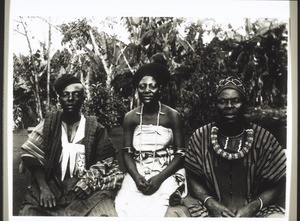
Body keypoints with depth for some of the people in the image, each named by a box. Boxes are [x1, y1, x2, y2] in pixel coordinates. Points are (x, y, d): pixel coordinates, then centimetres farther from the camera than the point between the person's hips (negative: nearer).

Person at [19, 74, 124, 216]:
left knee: (104, 213, -25)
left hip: (87, 188, 0)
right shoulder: (49, 123, 7)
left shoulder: (94, 127, 7)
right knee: (29, 212, -24)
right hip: (52, 184, 1)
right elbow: (31, 155, 0)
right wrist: (43, 187, -12)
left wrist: (88, 180, -12)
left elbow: (105, 160, 5)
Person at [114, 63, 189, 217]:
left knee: (155, 208, -29)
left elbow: (180, 154, -3)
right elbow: (127, 153, 5)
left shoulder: (172, 116, -1)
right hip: (137, 173, 3)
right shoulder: (130, 117, 6)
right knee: (124, 206, -23)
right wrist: (136, 177, -13)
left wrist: (160, 178, -15)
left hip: (167, 173, -2)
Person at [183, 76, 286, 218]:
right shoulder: (200, 137, 4)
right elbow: (193, 179, 7)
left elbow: (276, 184, 5)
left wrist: (253, 207, -11)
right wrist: (210, 202, -11)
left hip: (253, 211, -1)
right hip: (212, 210, 1)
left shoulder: (263, 138, 2)